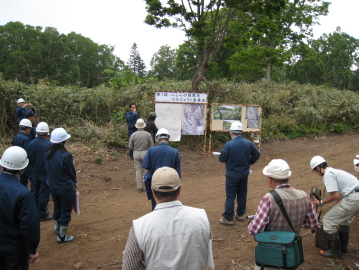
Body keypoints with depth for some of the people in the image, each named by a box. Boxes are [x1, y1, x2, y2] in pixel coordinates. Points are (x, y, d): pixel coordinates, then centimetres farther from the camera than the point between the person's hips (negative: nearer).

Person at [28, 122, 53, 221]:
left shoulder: (31, 144, -8)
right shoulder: (49, 145, -24)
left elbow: (29, 158, 4)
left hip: (35, 173, 5)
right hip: (46, 173, -5)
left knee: (35, 192, 19)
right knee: (44, 194, 6)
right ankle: (42, 214, 16)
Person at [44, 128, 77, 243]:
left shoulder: (47, 154, -8)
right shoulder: (66, 155, -26)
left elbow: (47, 170, 4)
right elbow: (72, 173, -13)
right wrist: (74, 181, 7)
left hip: (53, 187, 6)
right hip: (66, 188, -6)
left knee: (57, 209, 27)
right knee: (65, 212, 10)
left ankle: (57, 227, 47)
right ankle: (62, 236, 20)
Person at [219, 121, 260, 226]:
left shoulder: (229, 144, -20)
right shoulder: (249, 143, -4)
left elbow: (222, 159, -15)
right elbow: (257, 154, 6)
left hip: (232, 175, -5)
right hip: (244, 173, 5)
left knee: (230, 196, 3)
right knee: (242, 195, 19)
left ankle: (228, 219, 9)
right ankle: (240, 214, 32)